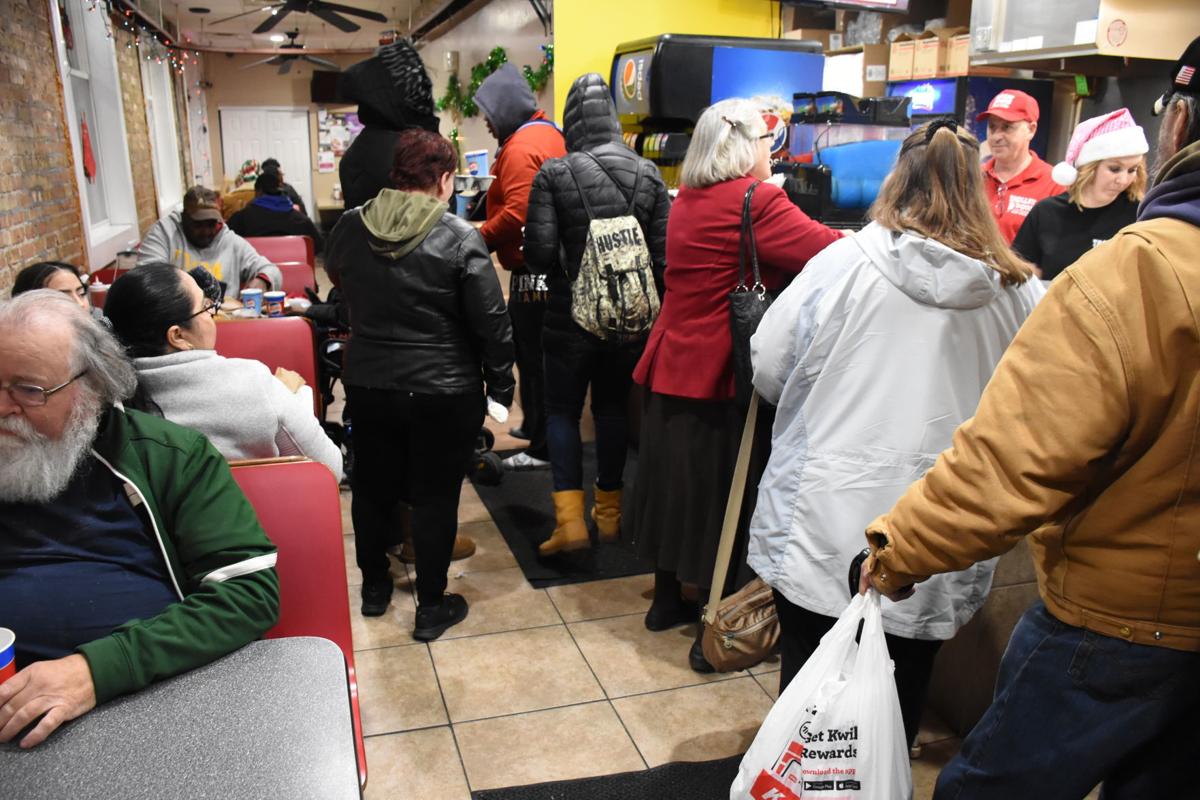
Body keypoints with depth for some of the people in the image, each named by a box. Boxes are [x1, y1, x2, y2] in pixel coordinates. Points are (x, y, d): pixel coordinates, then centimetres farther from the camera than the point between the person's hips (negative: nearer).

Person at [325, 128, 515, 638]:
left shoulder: (350, 228, -2)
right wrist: (500, 385, -2)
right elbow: (491, 323, -14)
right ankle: (432, 607, 19)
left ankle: (374, 586, 38)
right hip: (444, 393, -4)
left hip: (367, 383, 5)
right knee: (435, 496, 8)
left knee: (373, 486, 20)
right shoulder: (459, 239, -16)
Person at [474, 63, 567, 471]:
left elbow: (515, 214, -25)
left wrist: (479, 239, -11)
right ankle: (535, 425, 33)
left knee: (533, 357, -3)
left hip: (531, 269, -10)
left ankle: (542, 448, 5)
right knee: (533, 353, 20)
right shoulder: (549, 133, 15)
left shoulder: (521, 147, -16)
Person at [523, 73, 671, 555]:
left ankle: (570, 518, -1)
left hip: (571, 317, -3)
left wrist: (554, 270, 8)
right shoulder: (648, 174, -1)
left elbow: (538, 254, -14)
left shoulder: (553, 175, -11)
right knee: (613, 407, 16)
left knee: (562, 411, 9)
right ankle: (609, 510, 28)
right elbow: (665, 253, -2)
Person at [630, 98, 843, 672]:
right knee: (722, 494, 3)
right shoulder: (756, 201, -15)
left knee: (675, 479, 18)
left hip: (671, 365, 8)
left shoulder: (687, 200, 10)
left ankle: (667, 598, 35)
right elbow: (834, 253, -20)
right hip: (722, 375, -8)